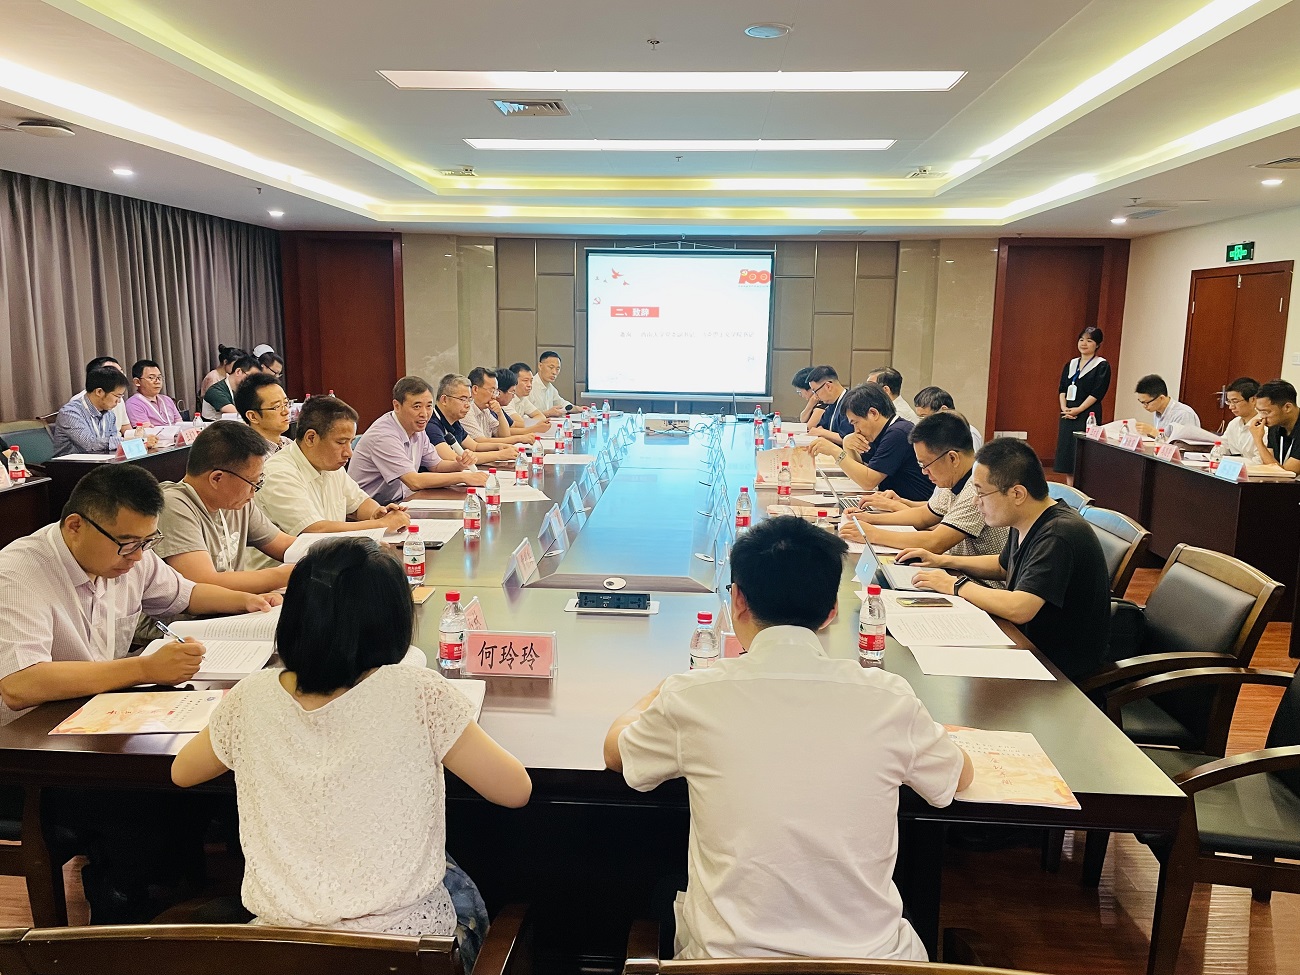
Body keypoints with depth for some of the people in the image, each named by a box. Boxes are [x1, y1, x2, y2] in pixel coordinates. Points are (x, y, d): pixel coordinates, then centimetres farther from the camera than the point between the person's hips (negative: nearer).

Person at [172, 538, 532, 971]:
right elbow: (516, 790, -11)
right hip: (406, 935, -3)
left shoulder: (251, 698, -9)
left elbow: (182, 772, 12)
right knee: (462, 893, 31)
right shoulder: (417, 694, -20)